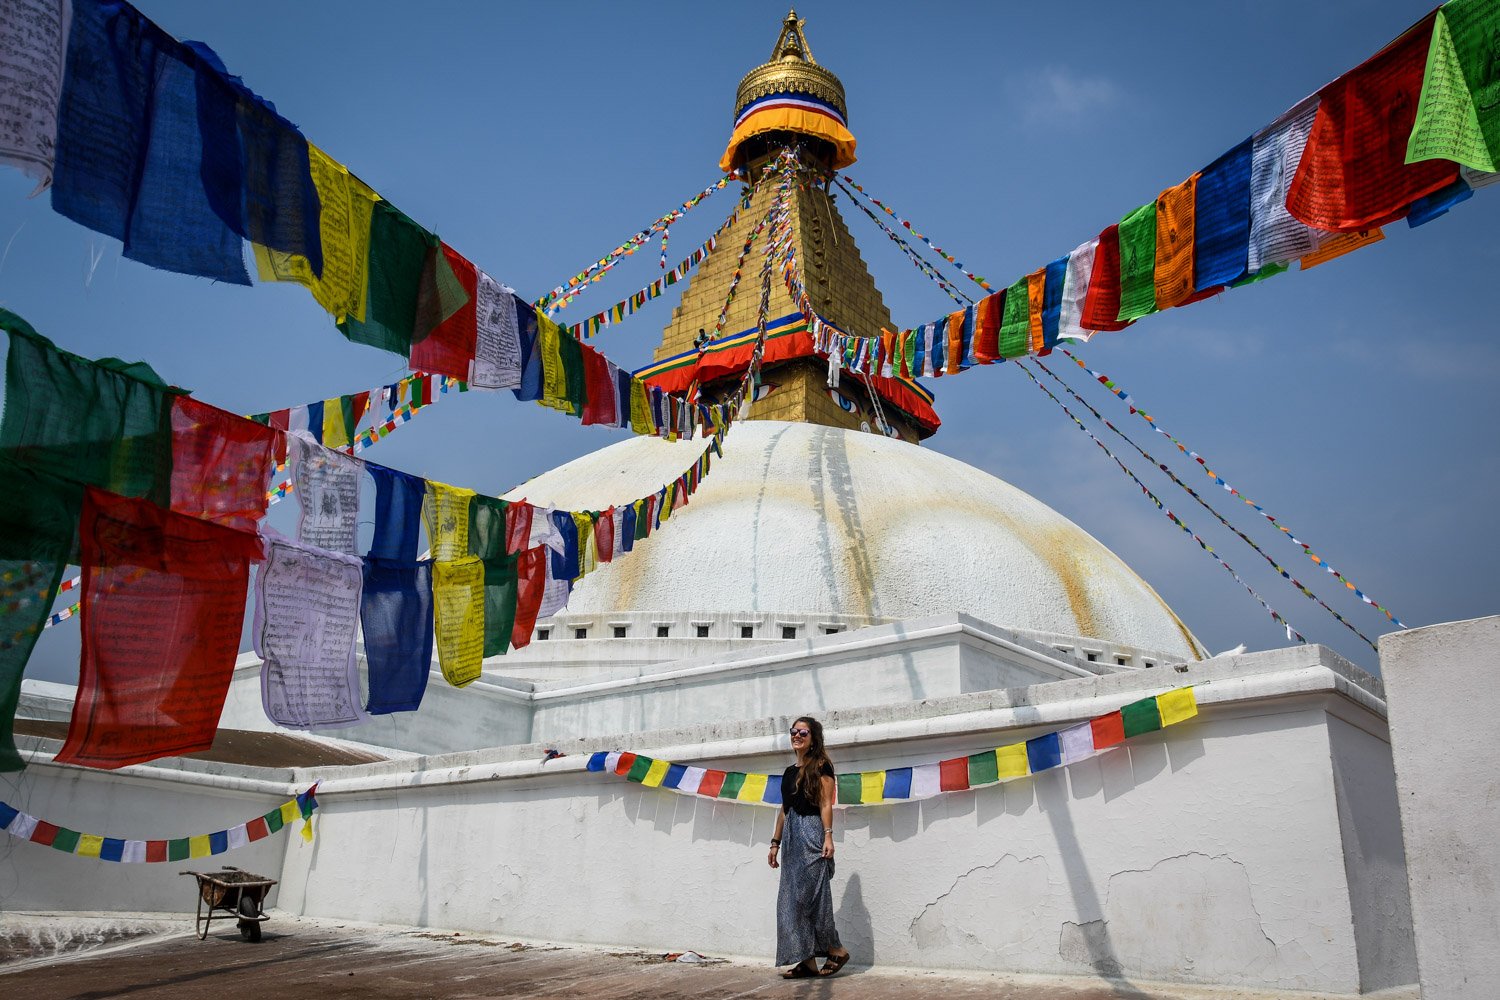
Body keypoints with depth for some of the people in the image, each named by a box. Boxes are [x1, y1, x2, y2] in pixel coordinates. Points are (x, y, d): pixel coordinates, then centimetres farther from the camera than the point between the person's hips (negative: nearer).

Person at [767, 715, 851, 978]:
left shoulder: (820, 766, -1)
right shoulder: (789, 772, 19)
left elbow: (826, 804, -9)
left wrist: (828, 836, -18)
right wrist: (775, 842, 17)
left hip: (811, 833, -8)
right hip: (791, 836, 8)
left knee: (810, 894, -10)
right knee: (792, 898, 3)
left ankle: (835, 949, 4)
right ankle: (807, 960, 6)